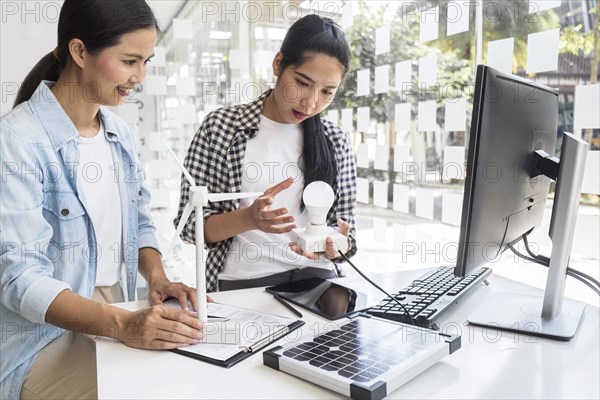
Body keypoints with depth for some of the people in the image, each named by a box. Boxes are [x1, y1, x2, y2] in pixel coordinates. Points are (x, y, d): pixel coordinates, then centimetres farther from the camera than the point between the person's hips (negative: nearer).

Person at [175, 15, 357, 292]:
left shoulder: (335, 141, 3)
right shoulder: (220, 127, -4)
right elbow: (190, 224, -3)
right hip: (241, 284, -1)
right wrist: (249, 218, -21)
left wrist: (335, 246, -15)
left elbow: (345, 234, 7)